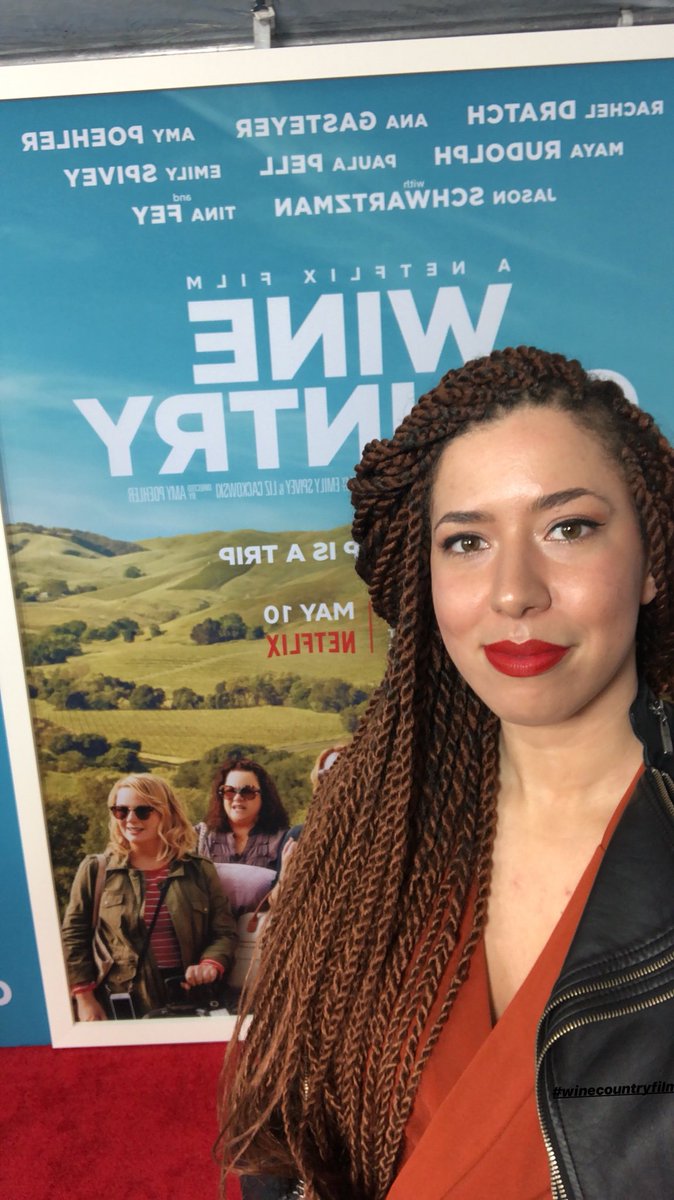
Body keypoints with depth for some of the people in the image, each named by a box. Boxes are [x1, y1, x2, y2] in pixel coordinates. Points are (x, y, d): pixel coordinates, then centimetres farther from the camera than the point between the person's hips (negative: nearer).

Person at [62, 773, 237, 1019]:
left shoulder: (199, 870, 3)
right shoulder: (95, 870, 1)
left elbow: (224, 931, 3)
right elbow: (73, 936, 3)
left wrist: (210, 965, -17)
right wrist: (85, 1000, -3)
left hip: (187, 1001, 1)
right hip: (119, 1007, -1)